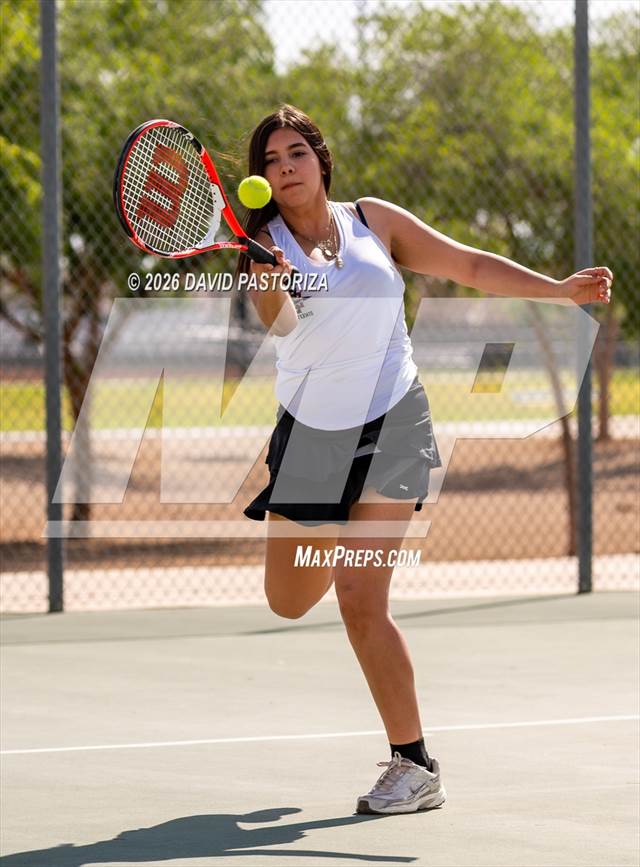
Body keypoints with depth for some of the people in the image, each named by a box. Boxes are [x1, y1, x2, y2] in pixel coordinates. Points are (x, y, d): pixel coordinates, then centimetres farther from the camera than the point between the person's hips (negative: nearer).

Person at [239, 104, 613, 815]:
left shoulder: (374, 221, 0)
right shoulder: (264, 243, -5)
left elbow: (470, 265, 7)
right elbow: (277, 322, -25)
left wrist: (559, 288, -4)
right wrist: (268, 281, -47)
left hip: (389, 428, -2)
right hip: (309, 432, 2)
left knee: (360, 602, -16)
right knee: (289, 603, 15)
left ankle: (415, 767, -8)